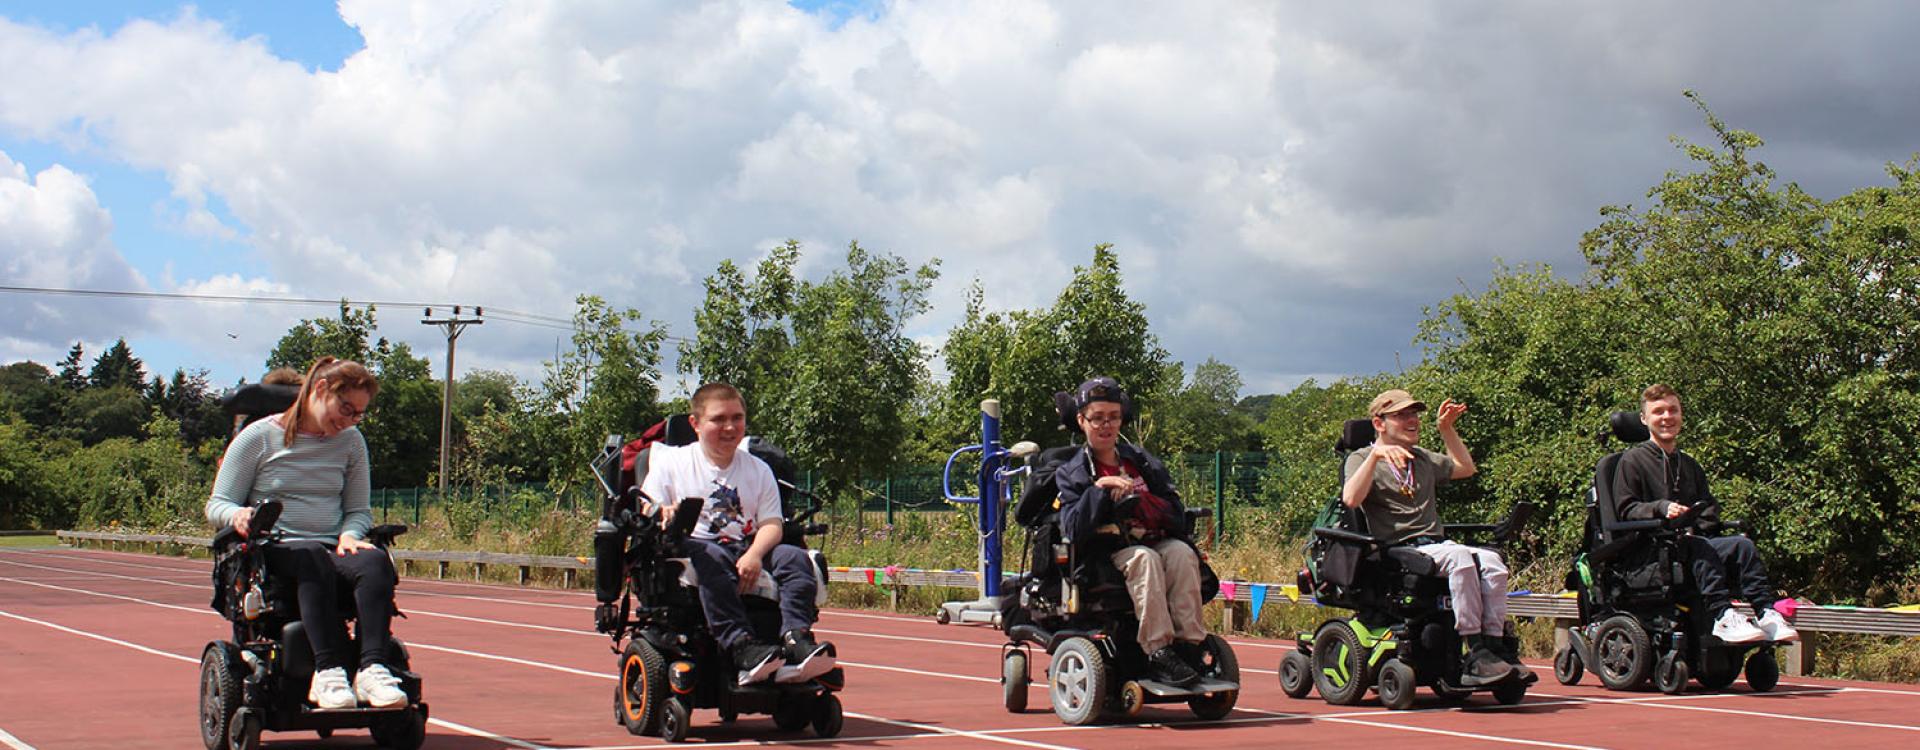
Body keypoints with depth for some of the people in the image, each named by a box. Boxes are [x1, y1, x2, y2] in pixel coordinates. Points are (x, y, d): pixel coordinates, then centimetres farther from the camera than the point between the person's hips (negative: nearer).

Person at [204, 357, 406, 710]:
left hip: (332, 547, 3)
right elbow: (217, 505, 5)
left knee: (375, 561, -33)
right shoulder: (260, 437, 5)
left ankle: (372, 667, -48)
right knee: (314, 560, -40)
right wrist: (238, 515, -20)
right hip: (274, 549, -3)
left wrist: (349, 535, -6)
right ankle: (327, 671, -50)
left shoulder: (351, 442, 16)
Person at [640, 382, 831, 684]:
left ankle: (796, 640, -42)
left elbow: (771, 524, 5)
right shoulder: (672, 462, 10)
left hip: (748, 549, 3)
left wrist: (754, 554, -18)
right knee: (711, 558, -38)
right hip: (693, 547, -3)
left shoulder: (758, 470, 17)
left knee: (795, 558, -24)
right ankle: (741, 646, -49)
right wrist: (662, 515, -25)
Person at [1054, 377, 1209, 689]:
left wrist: (1136, 500, -9)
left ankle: (1189, 644, -35)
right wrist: (1101, 488, -15)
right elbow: (1074, 531, -9)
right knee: (1144, 558, -35)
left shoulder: (1143, 462, 17)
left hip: (1155, 541, 3)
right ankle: (1159, 653, -42)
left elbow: (1176, 516, 8)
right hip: (1109, 554, -3)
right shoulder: (1072, 473, 8)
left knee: (1182, 553, -30)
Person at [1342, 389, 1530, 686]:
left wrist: (1447, 429, 28)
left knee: (1490, 560, -24)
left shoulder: (1423, 459, 27)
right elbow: (1351, 499, -15)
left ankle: (1494, 647, -30)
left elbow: (1467, 468, 38)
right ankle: (1476, 655, -38)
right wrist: (1376, 455, -21)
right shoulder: (1361, 459, 5)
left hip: (1437, 544, 6)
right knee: (1460, 557, -34)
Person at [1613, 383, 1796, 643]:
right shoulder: (1633, 460, 5)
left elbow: (1710, 508, 24)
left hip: (1690, 542, 6)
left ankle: (1767, 612, -34)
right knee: (1698, 548, -37)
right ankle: (1723, 615, -47)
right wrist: (1662, 508, -23)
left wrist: (1694, 527, 1)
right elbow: (1625, 510, -5)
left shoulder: (1689, 465, 28)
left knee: (1742, 544, -23)